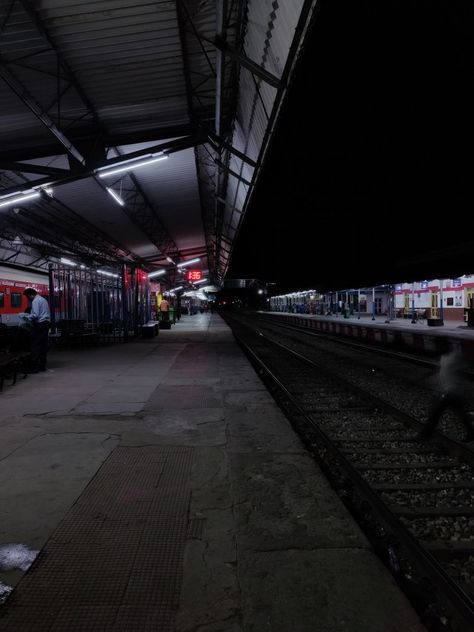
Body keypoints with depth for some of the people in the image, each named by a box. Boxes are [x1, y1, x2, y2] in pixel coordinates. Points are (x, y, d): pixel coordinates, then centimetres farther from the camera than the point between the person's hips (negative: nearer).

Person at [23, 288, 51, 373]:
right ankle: (42, 366, 13)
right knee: (44, 345, 9)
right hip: (46, 323, 9)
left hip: (39, 325, -9)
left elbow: (35, 315, -19)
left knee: (35, 346, -7)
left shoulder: (35, 301, -10)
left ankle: (34, 367, -7)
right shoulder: (43, 299, 19)